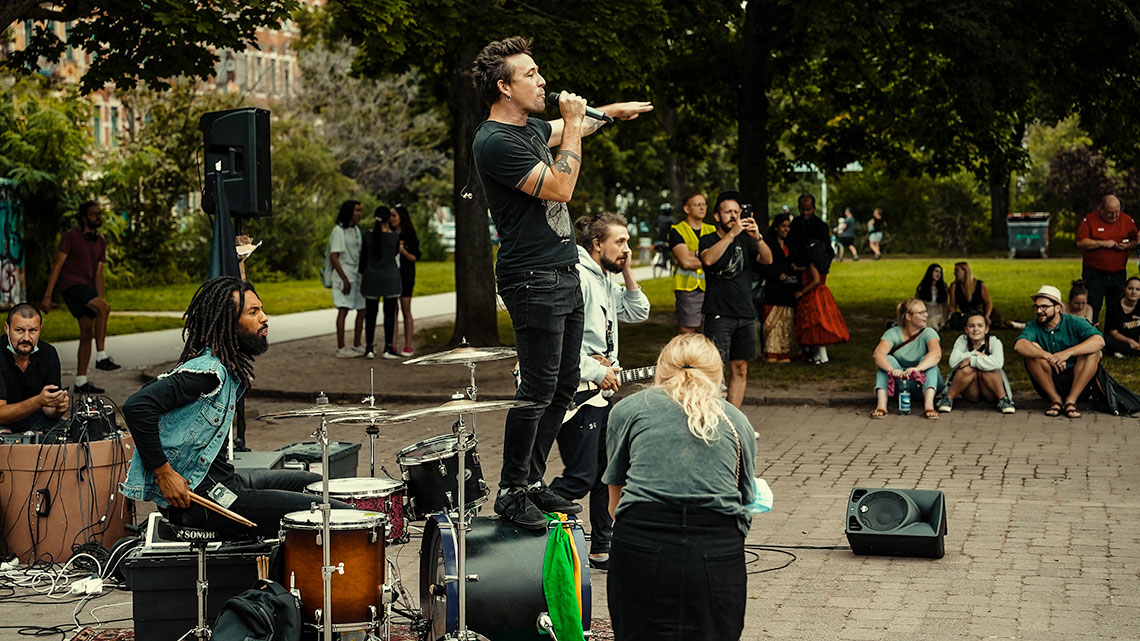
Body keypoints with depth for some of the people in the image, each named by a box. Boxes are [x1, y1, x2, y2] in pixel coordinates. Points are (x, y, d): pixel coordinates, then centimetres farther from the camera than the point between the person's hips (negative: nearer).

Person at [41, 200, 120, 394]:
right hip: (71, 283, -7)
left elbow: (98, 273, 14)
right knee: (103, 309, -28)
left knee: (87, 332, 2)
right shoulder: (71, 236, -5)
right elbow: (58, 265, -8)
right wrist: (47, 295, -13)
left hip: (87, 288, 7)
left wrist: (101, 298, 6)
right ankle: (101, 357, -26)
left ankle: (81, 381, 6)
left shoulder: (101, 242, 14)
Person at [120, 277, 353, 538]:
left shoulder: (231, 369, 13)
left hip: (222, 481, 10)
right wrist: (164, 473, -22)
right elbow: (136, 406, -26)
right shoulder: (209, 370, -18)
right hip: (199, 498, -10)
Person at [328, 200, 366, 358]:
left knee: (362, 310, 10)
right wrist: (345, 279, -18)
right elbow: (334, 257, -14)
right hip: (343, 277, -9)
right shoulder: (338, 231, -10)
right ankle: (341, 348, -12)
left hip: (356, 276, 9)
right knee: (343, 310, -12)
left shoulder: (356, 230, 15)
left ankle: (357, 345, 20)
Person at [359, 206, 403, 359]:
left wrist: (362, 275, 16)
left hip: (371, 278, 2)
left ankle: (369, 348, 7)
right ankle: (388, 348, 3)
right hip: (390, 278, -2)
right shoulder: (395, 236, -9)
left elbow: (363, 258, 3)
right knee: (389, 314, 4)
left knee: (370, 314, 7)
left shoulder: (367, 236, -3)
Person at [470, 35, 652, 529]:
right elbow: (560, 188, -19)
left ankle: (532, 483, 17)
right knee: (538, 389, -9)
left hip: (564, 275, 10)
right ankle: (511, 492, 0)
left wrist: (610, 112, 42)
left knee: (563, 386, 10)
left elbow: (568, 132, 39)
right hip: (533, 281, -10)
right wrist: (573, 125, -12)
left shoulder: (530, 128, 14)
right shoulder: (495, 142, -15)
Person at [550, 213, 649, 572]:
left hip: (600, 393, 10)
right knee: (581, 478, -12)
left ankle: (603, 548, 21)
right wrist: (597, 372, -18)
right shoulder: (577, 276, -16)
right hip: (576, 393, -10)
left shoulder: (604, 280, 16)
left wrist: (627, 273, 8)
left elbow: (638, 313, 20)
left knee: (607, 472, 13)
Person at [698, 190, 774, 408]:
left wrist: (757, 237, -19)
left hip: (745, 315, 5)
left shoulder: (745, 241, 14)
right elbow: (708, 259, -19)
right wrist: (732, 234, -24)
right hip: (719, 314, -5)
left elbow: (767, 260, -1)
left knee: (740, 369, 6)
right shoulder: (708, 240, 2)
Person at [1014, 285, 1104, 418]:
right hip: (1048, 385, 1)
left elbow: (1099, 341, -21)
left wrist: (1068, 352, -33)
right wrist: (1049, 357, -36)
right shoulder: (1033, 327, -1)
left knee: (1093, 351, -22)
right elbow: (1019, 345, -24)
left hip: (1077, 383, -1)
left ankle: (1071, 400, -21)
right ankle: (1055, 399, -16)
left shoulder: (1074, 323, -4)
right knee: (1032, 349, -19)